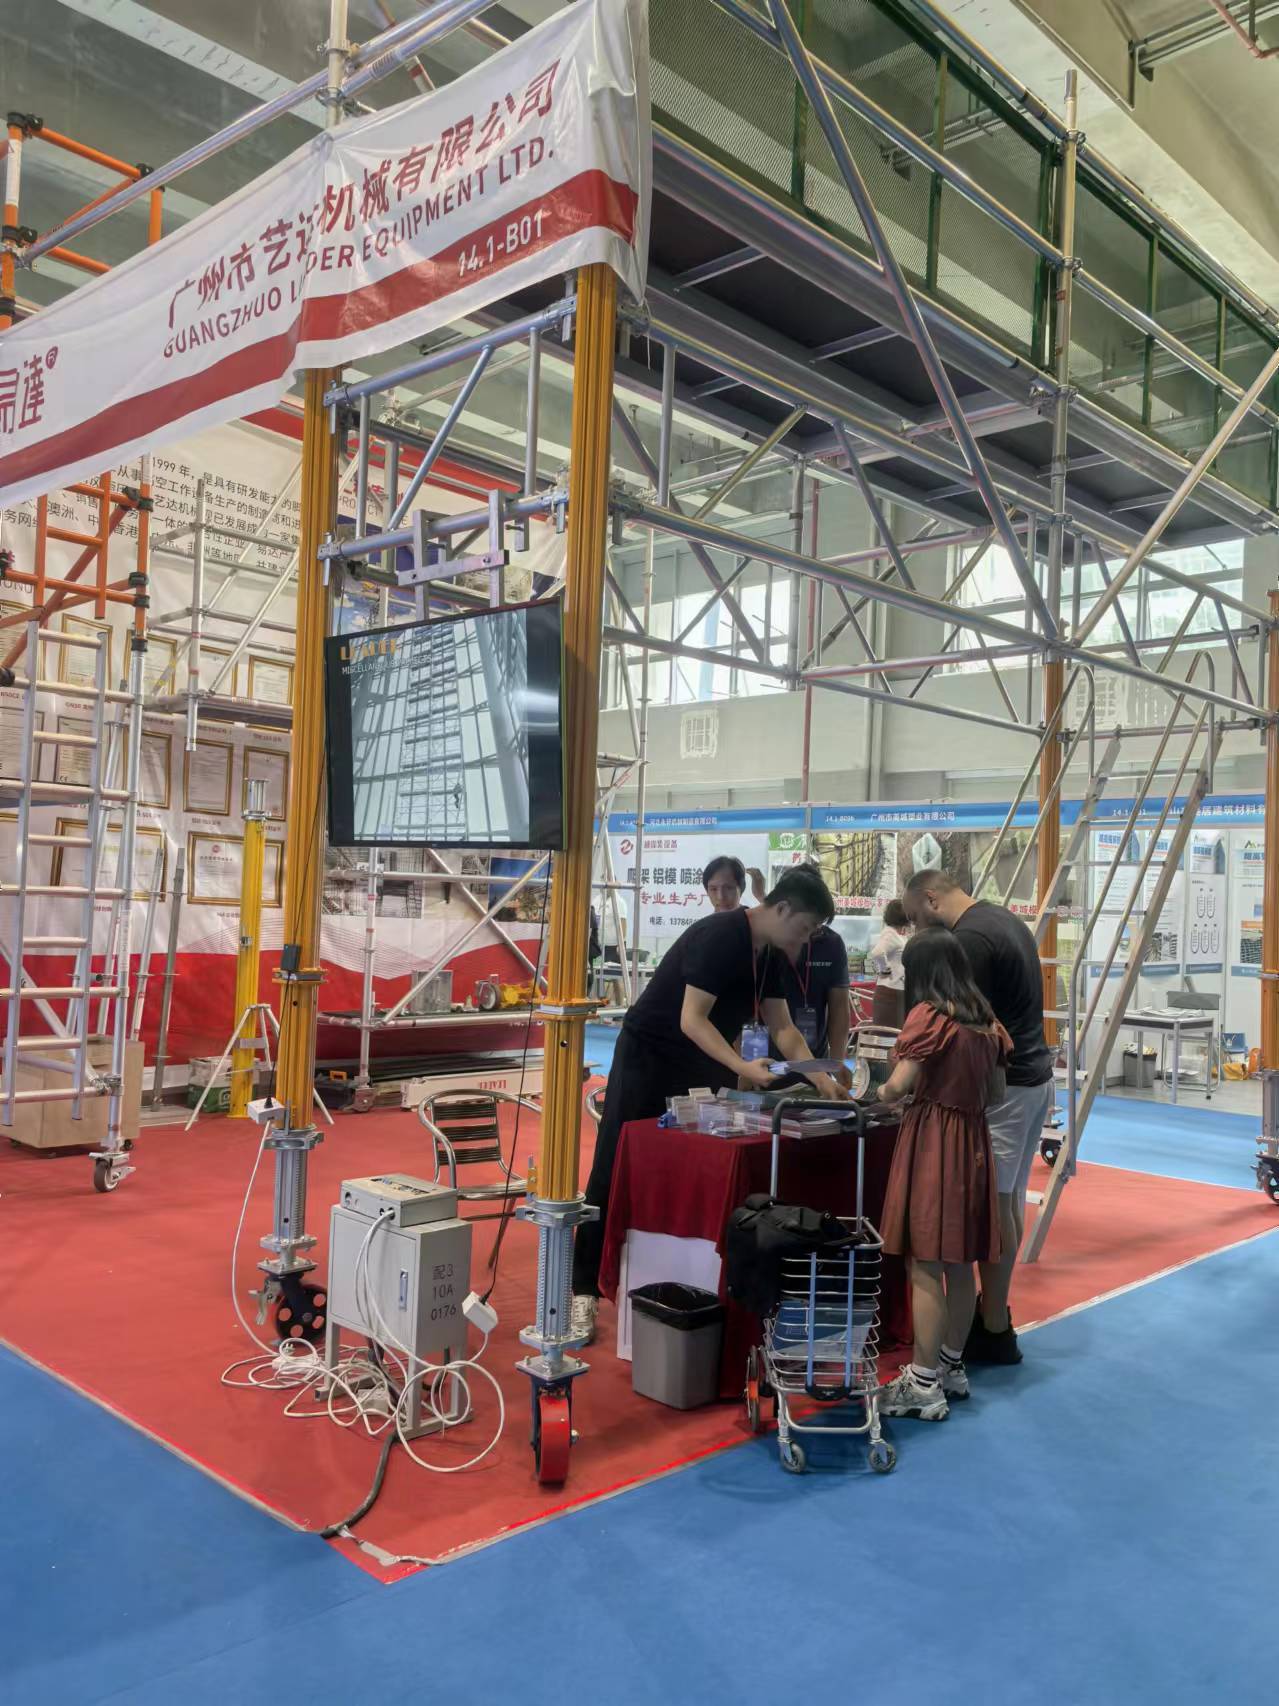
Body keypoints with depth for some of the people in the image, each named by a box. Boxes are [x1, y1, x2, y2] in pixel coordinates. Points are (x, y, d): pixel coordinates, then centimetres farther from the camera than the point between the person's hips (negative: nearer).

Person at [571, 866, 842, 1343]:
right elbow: (691, 1020, -27)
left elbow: (782, 1027, 8)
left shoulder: (770, 954, 3)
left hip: (701, 1064, 9)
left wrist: (820, 1078, -2)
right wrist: (742, 1068, -34)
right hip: (649, 1056, -8)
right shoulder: (719, 936, -24)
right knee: (614, 1174, -4)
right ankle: (584, 1291, 2)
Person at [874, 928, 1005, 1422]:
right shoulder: (985, 1019, 10)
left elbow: (896, 1087, -16)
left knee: (925, 1266, -4)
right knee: (960, 1263, 15)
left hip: (931, 1139, -8)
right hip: (974, 1138, 8)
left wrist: (877, 1094, 4)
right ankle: (951, 1366, 27)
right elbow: (992, 1085, 14)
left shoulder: (928, 1015, -12)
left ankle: (923, 1386, 1)